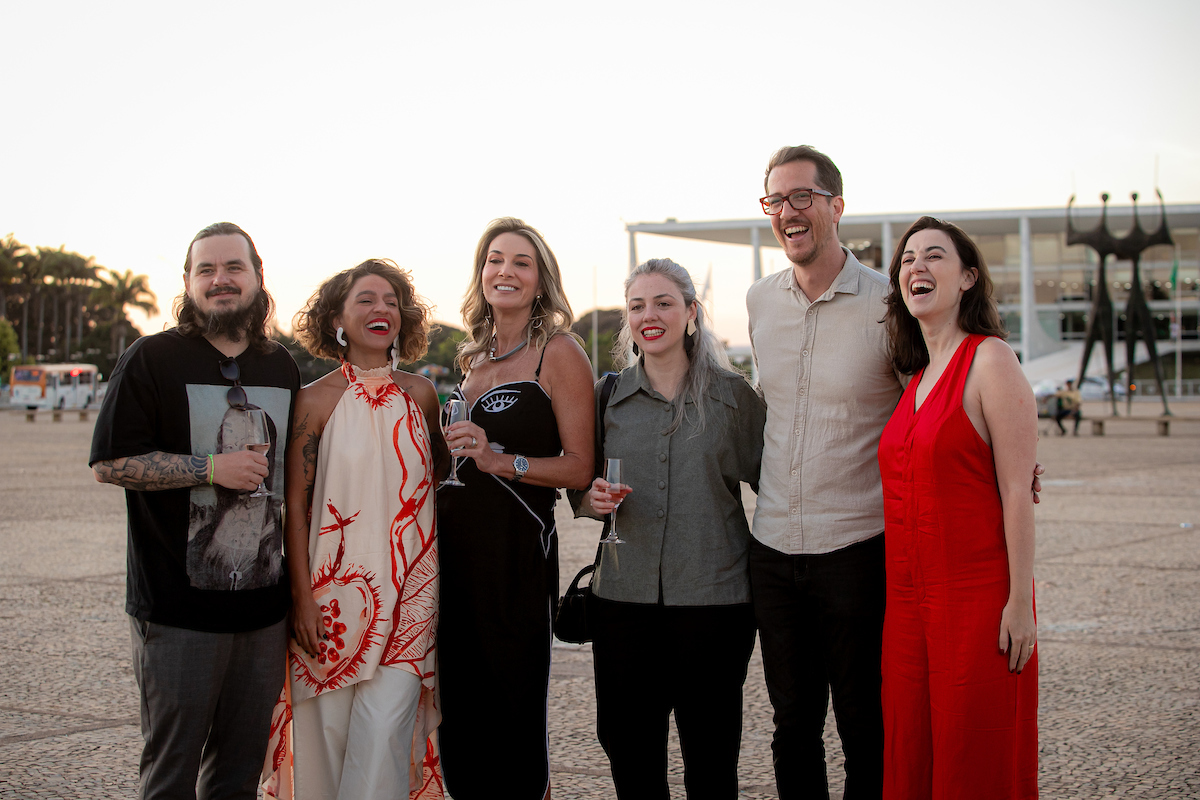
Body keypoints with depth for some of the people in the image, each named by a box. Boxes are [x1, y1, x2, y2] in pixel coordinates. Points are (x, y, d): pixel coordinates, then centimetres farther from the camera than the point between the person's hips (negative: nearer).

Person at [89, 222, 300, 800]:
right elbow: (109, 463, -9)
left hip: (265, 604, 5)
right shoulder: (152, 359, -3)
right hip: (180, 610, -5)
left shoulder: (282, 368, 13)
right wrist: (209, 468, -16)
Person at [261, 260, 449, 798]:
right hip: (336, 585, -1)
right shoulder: (316, 399, -2)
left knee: (384, 729, -8)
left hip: (408, 588, 2)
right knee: (328, 725, 3)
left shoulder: (420, 394, 7)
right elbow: (296, 503, -2)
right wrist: (302, 596, -7)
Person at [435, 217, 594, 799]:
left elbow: (579, 468, -11)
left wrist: (501, 460, -20)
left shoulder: (558, 352, -4)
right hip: (456, 544, 6)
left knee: (510, 707, -1)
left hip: (516, 550, -6)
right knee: (460, 707, 9)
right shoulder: (476, 356, 16)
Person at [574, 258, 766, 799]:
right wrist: (592, 500, -6)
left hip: (713, 596, -2)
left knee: (710, 757, 4)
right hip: (625, 594, 2)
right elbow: (581, 489, 16)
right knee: (628, 750, 5)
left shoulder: (733, 394, 2)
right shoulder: (608, 396, 8)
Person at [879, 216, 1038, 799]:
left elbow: (1017, 490, -12)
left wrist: (1020, 602, -15)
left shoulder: (991, 361, -8)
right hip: (909, 600, 7)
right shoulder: (918, 379, 14)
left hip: (979, 597, -7)